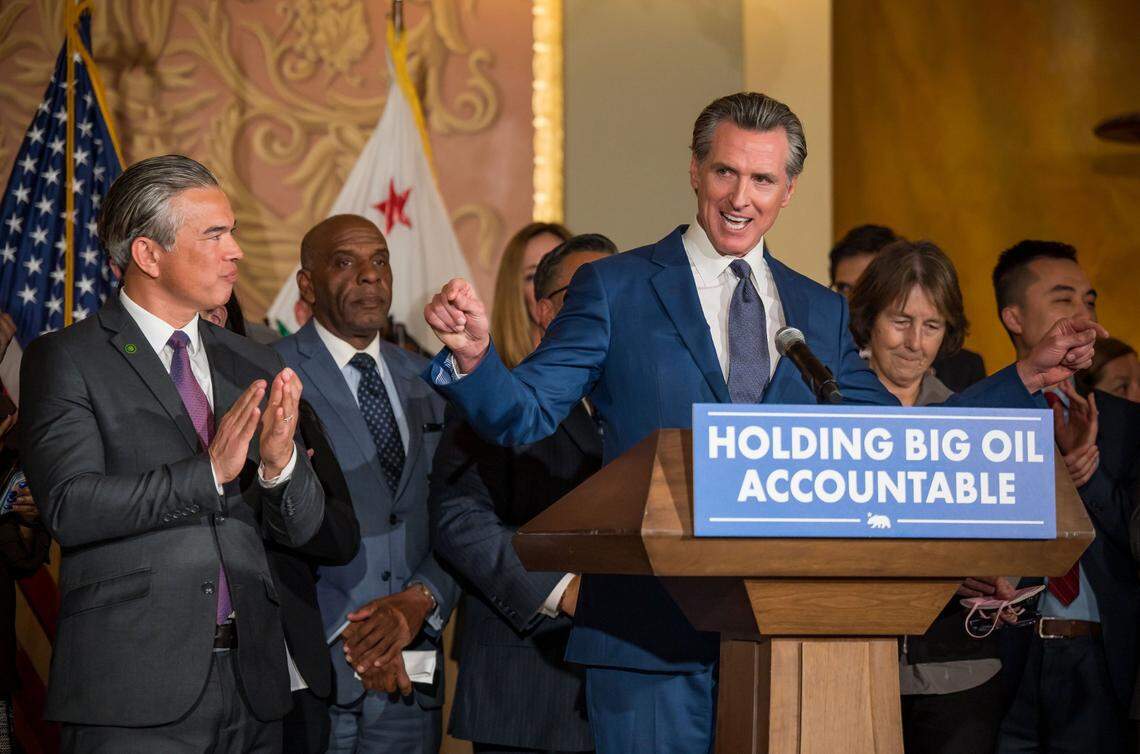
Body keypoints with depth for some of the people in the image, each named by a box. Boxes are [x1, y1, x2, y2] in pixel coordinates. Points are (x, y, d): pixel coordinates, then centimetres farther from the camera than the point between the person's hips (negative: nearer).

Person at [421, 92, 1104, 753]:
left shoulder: (821, 313, 15)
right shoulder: (614, 290, 2)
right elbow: (526, 414, -4)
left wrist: (1029, 376, 9)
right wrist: (475, 354, -26)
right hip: (651, 631, -3)